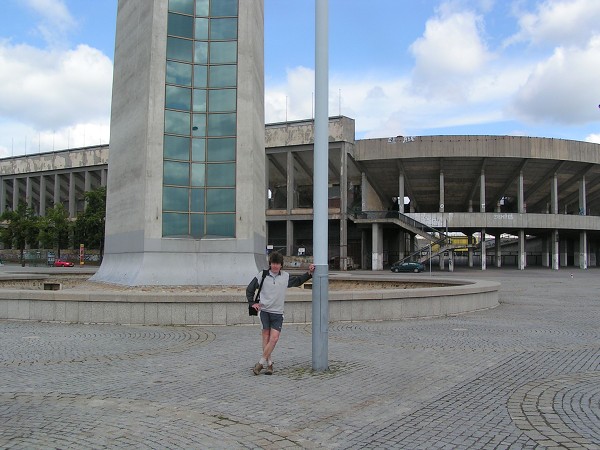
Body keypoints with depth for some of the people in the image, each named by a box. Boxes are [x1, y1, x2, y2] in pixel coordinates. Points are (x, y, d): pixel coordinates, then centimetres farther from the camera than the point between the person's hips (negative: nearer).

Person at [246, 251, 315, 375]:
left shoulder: (286, 276, 7)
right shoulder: (262, 275, 0)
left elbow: (298, 281, 27)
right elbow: (249, 289, 12)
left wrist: (309, 273, 18)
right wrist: (253, 303, 4)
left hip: (278, 313, 1)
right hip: (264, 310, -1)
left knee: (274, 338, -10)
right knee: (266, 337, -5)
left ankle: (260, 363, -1)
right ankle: (269, 364, 6)